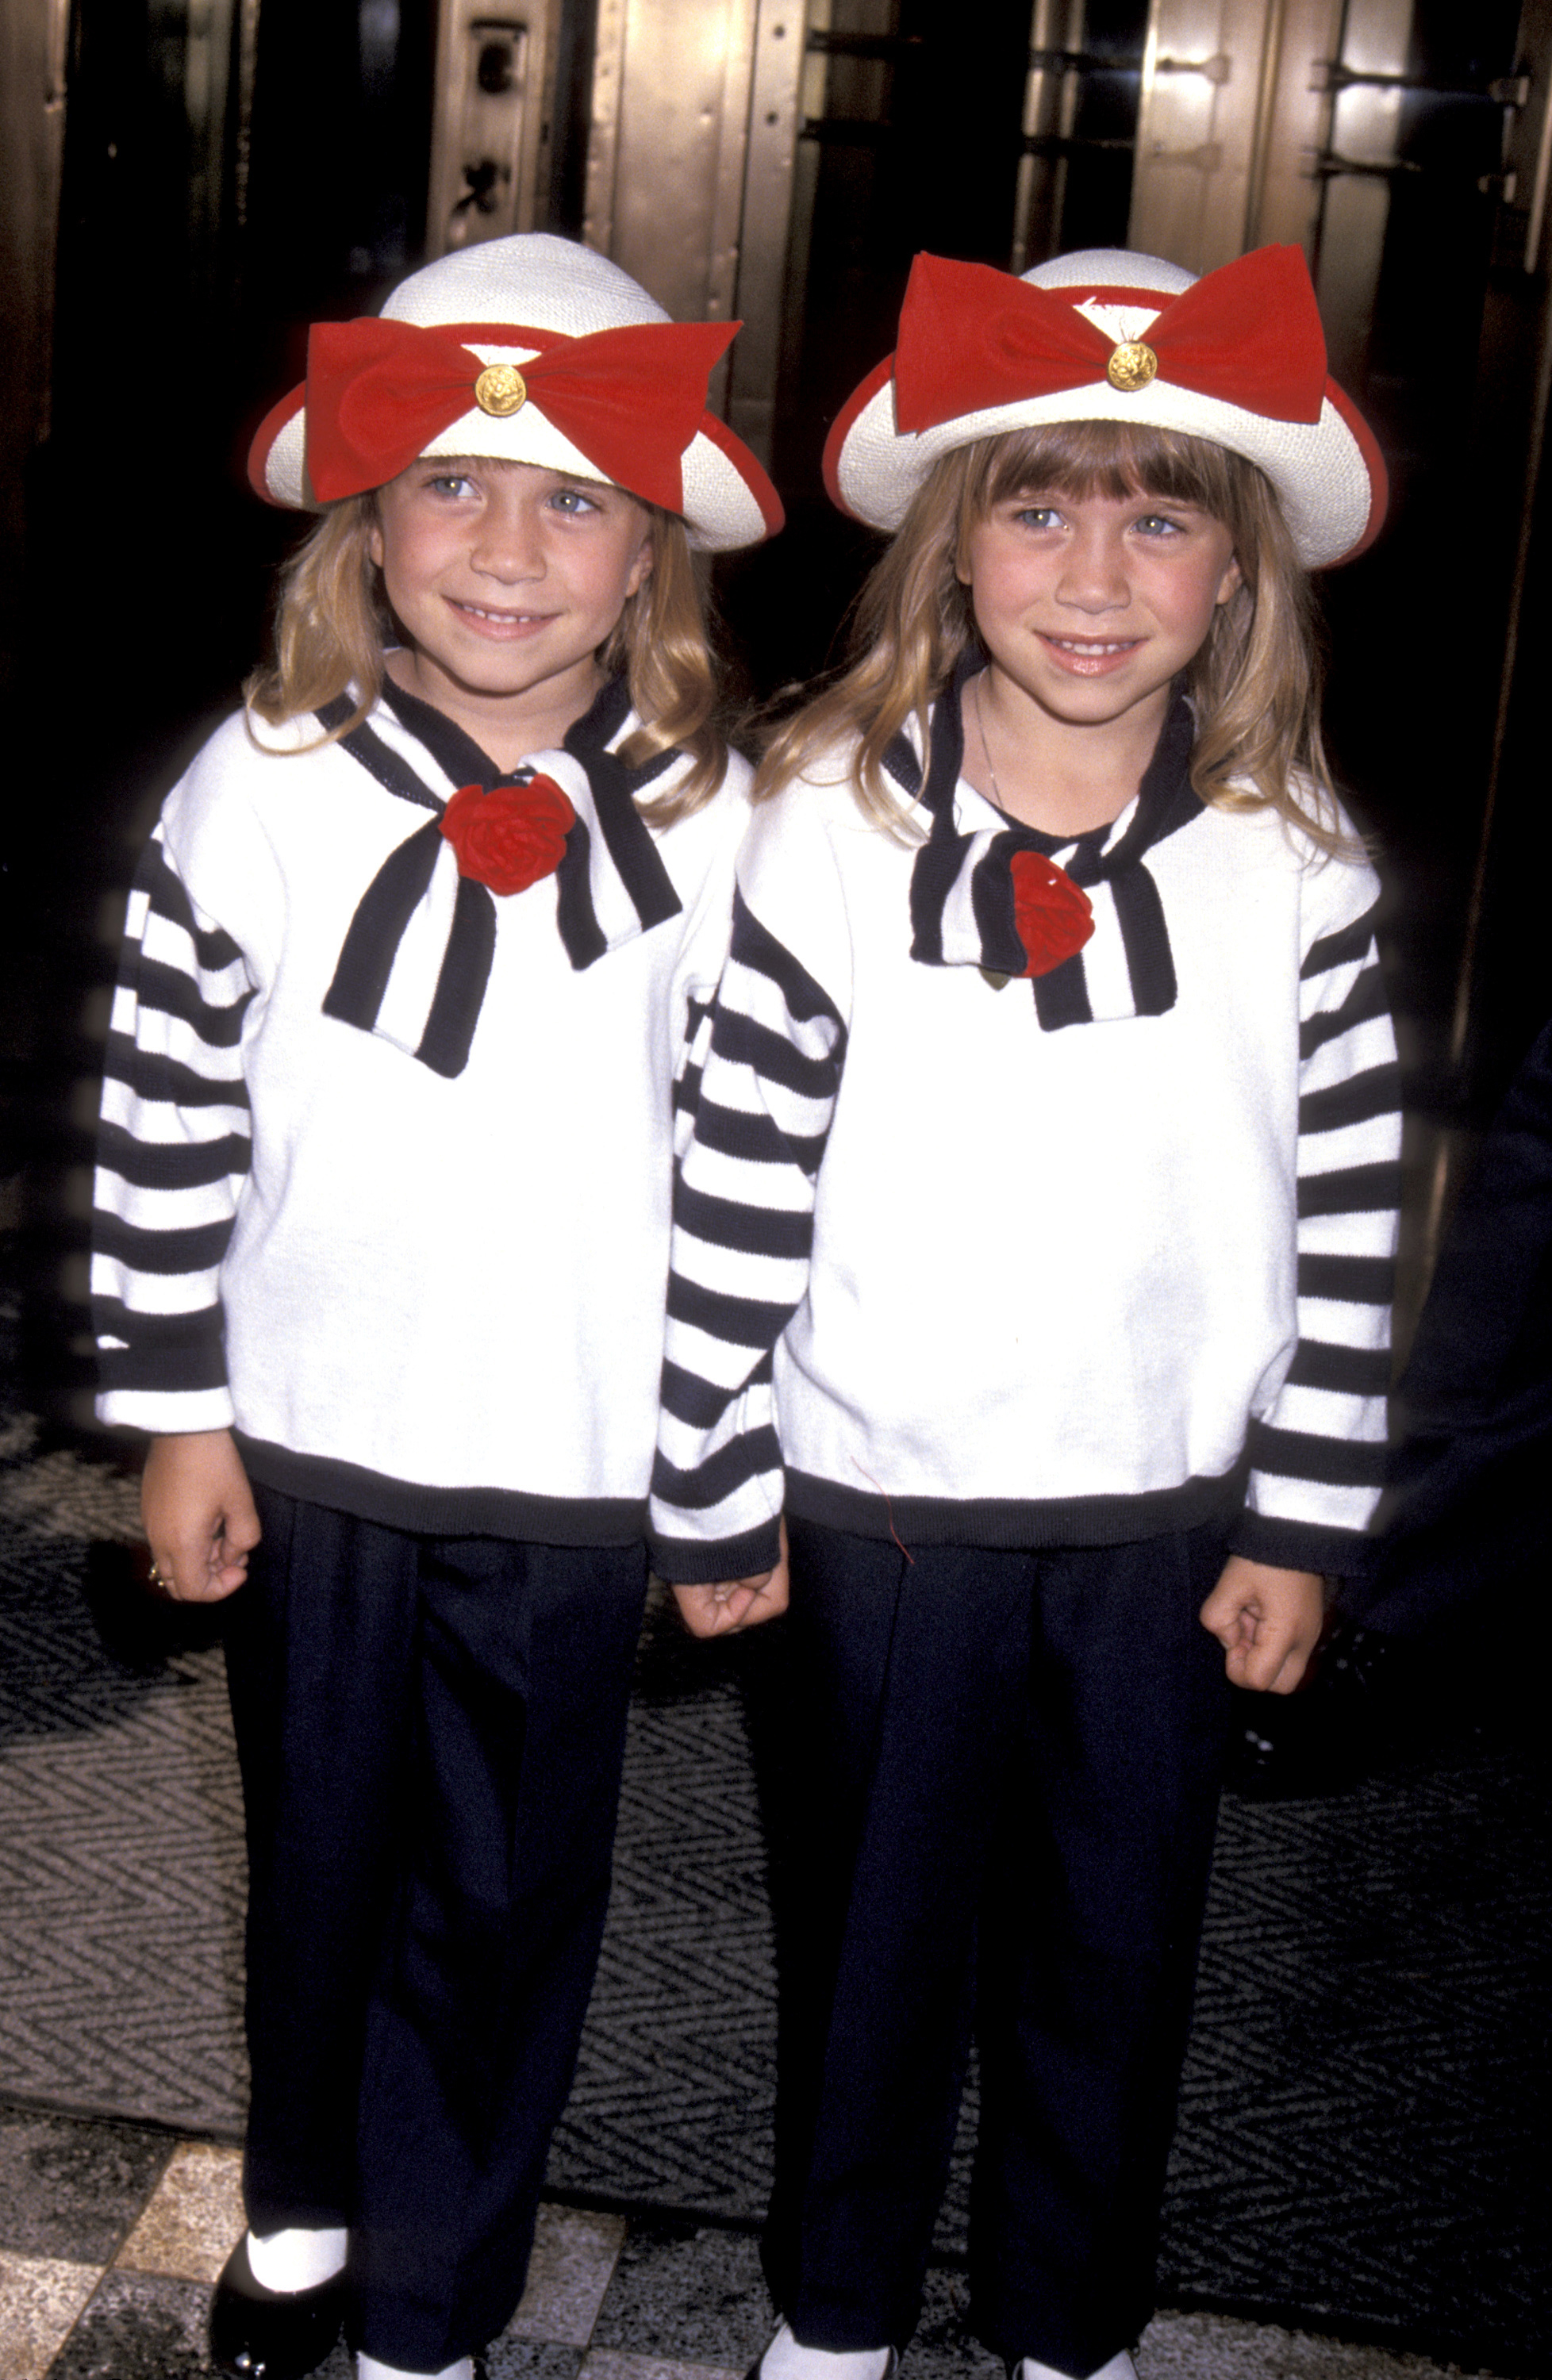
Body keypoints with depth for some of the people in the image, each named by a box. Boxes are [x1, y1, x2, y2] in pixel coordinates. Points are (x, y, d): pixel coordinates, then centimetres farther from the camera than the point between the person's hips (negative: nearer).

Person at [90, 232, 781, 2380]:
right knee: (320, 1858, 20)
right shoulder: (263, 794, -7)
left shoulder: (709, 822, -7)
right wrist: (176, 1411, -1)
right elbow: (165, 1110, -1)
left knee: (505, 1900, 11)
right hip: (310, 1442, 1)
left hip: (575, 1468, 0)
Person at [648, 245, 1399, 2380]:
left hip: (1172, 1514, 2)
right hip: (887, 1502, -1)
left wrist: (1302, 1522, 0)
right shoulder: (831, 832, -12)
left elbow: (1348, 1216, -1)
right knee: (879, 1929, 17)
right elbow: (734, 1197, -8)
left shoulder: (1297, 864, -7)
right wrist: (716, 1500, -4)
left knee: (1120, 1945, 17)